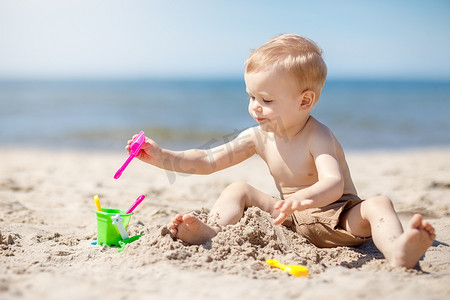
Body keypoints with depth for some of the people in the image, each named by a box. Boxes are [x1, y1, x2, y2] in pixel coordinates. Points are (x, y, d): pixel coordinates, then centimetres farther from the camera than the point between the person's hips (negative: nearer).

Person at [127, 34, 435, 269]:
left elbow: (334, 185, -36)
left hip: (334, 217, -6)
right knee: (239, 189, -3)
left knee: (377, 205, -34)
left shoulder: (317, 137, -19)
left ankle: (398, 251, -64)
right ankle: (211, 232, -28)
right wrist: (162, 156, -8)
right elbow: (208, 161, 3)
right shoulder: (259, 137, 1)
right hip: (292, 220, 6)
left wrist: (303, 198, -57)